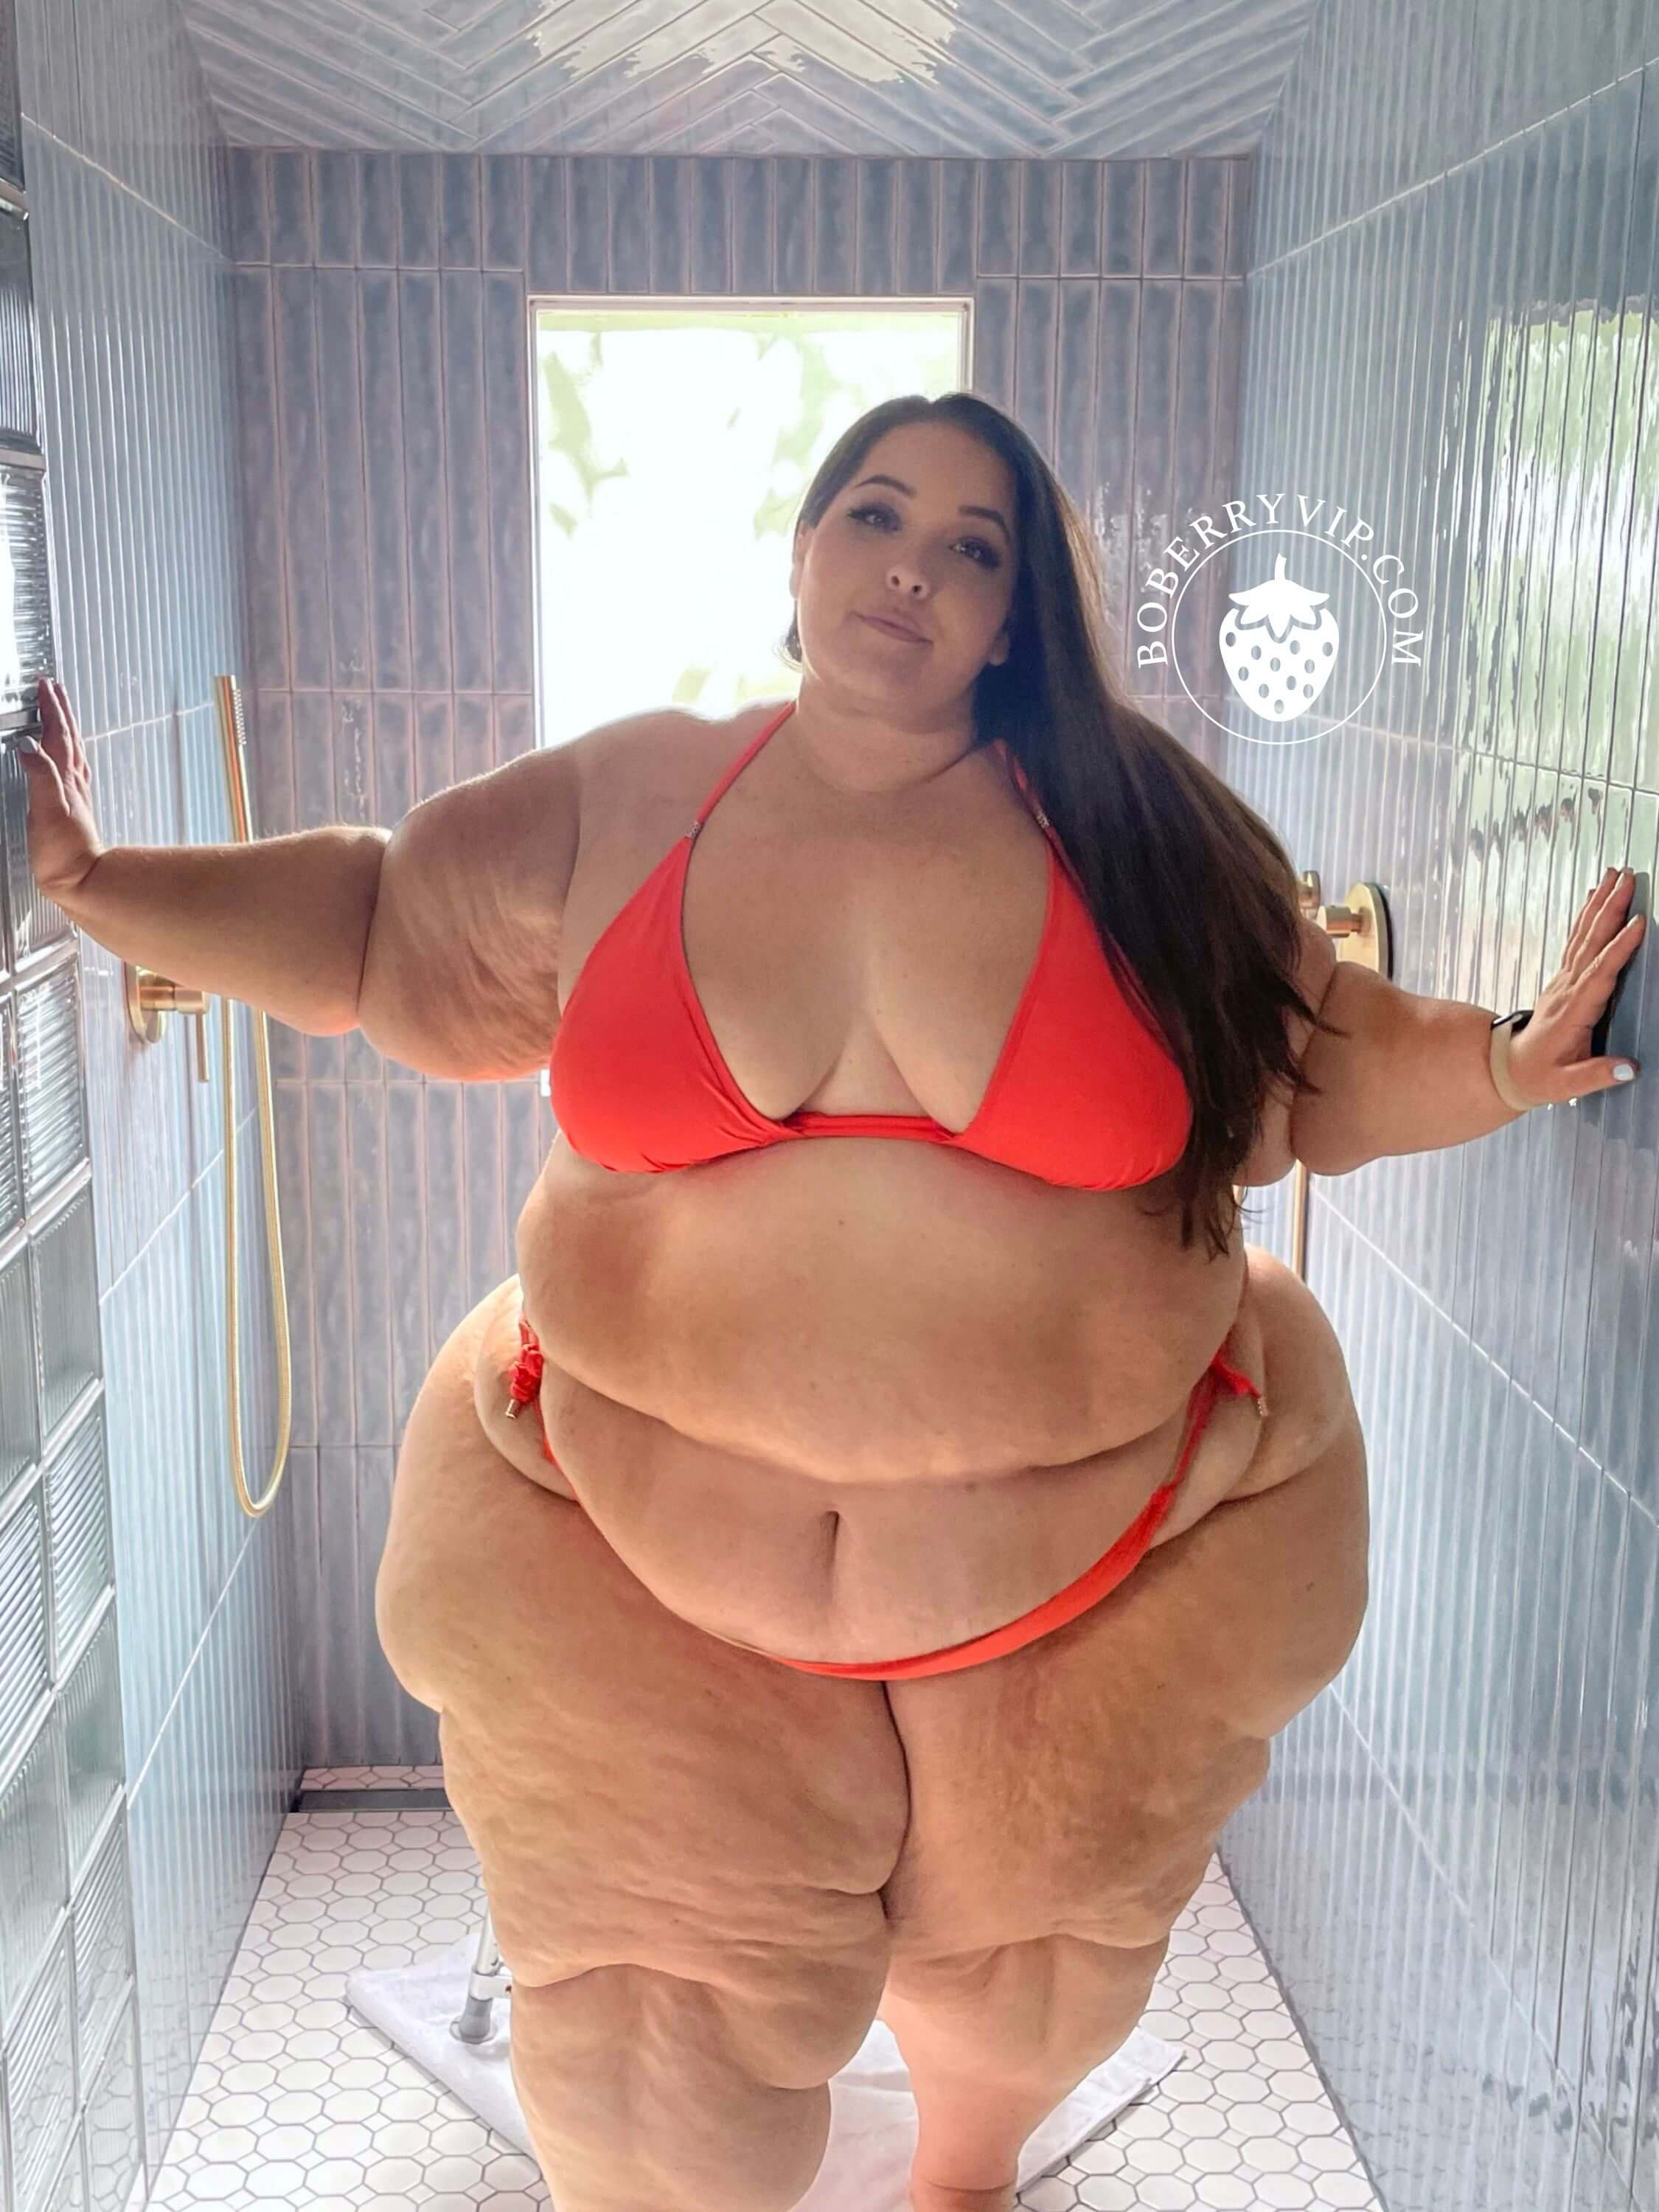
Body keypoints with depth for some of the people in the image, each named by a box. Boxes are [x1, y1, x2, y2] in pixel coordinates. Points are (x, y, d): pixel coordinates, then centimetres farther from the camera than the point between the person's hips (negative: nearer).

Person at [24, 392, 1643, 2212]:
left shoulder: (1132, 829, -5)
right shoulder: (624, 806, -3)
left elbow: (1314, 1058, 4)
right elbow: (373, 935, 8)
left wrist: (1507, 1064, -11)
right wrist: (87, 878, 4)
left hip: (1097, 1560, 1)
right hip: (648, 1561, 0)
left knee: (1026, 1972, 25)